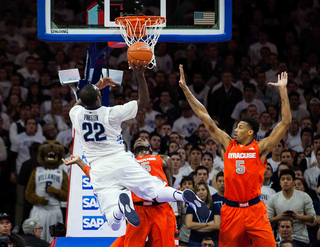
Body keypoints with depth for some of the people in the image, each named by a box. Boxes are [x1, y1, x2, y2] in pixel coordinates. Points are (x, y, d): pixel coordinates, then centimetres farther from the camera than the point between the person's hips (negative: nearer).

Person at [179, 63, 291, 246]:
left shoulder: (260, 148, -1)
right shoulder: (228, 145, 7)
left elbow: (286, 122, -5)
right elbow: (206, 118, 7)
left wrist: (283, 90, -11)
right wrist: (186, 90, 5)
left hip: (254, 209, -3)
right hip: (231, 209, 3)